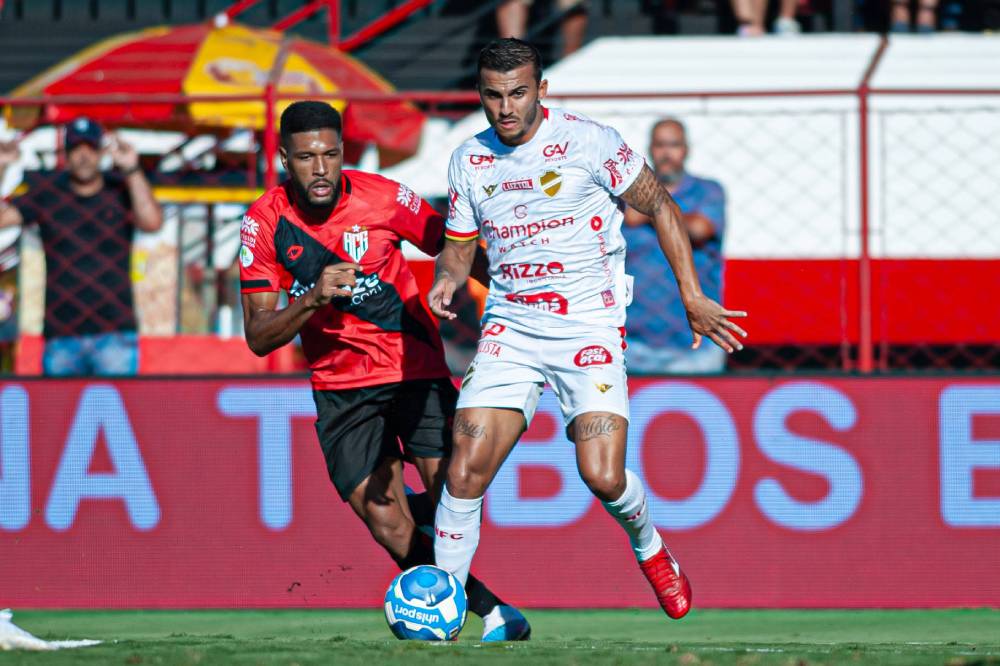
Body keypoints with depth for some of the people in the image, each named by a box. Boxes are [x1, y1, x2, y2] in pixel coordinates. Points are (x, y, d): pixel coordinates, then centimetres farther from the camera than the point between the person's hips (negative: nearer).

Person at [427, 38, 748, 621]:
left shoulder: (586, 141, -8)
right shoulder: (469, 161, 6)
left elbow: (660, 206, 1)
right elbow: (459, 244, 18)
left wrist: (693, 297, -1)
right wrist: (447, 280, -6)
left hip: (588, 325, -3)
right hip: (510, 325, 3)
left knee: (604, 479, -14)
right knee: (467, 468, -12)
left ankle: (650, 548, 20)